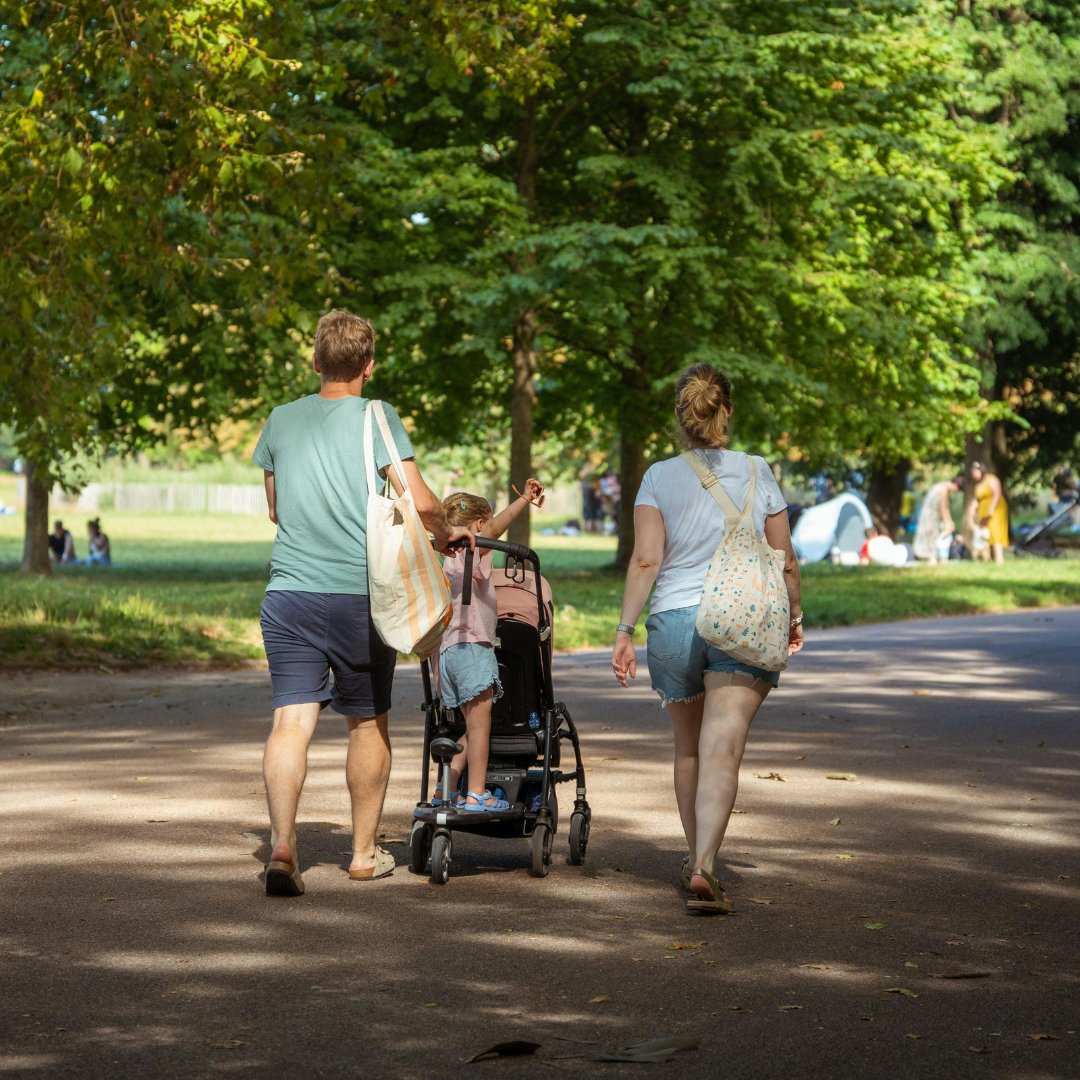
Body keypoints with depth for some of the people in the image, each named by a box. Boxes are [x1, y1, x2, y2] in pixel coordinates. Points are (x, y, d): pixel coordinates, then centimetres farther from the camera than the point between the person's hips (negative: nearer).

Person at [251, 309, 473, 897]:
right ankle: (364, 853, 24)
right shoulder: (377, 417, -3)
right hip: (360, 592, -2)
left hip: (289, 590, 2)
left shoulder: (281, 420, 9)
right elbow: (420, 502, -10)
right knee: (368, 722, 14)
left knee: (291, 720, -5)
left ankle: (281, 844, -24)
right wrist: (445, 533, 11)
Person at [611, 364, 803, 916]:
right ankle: (704, 867, -24)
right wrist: (794, 616, 22)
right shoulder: (758, 473, 5)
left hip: (674, 621, 1)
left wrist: (625, 631, -6)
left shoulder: (659, 477, 2)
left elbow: (646, 561, -7)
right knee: (721, 750, -9)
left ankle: (695, 859, 32)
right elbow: (785, 562, 7)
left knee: (688, 747, 19)